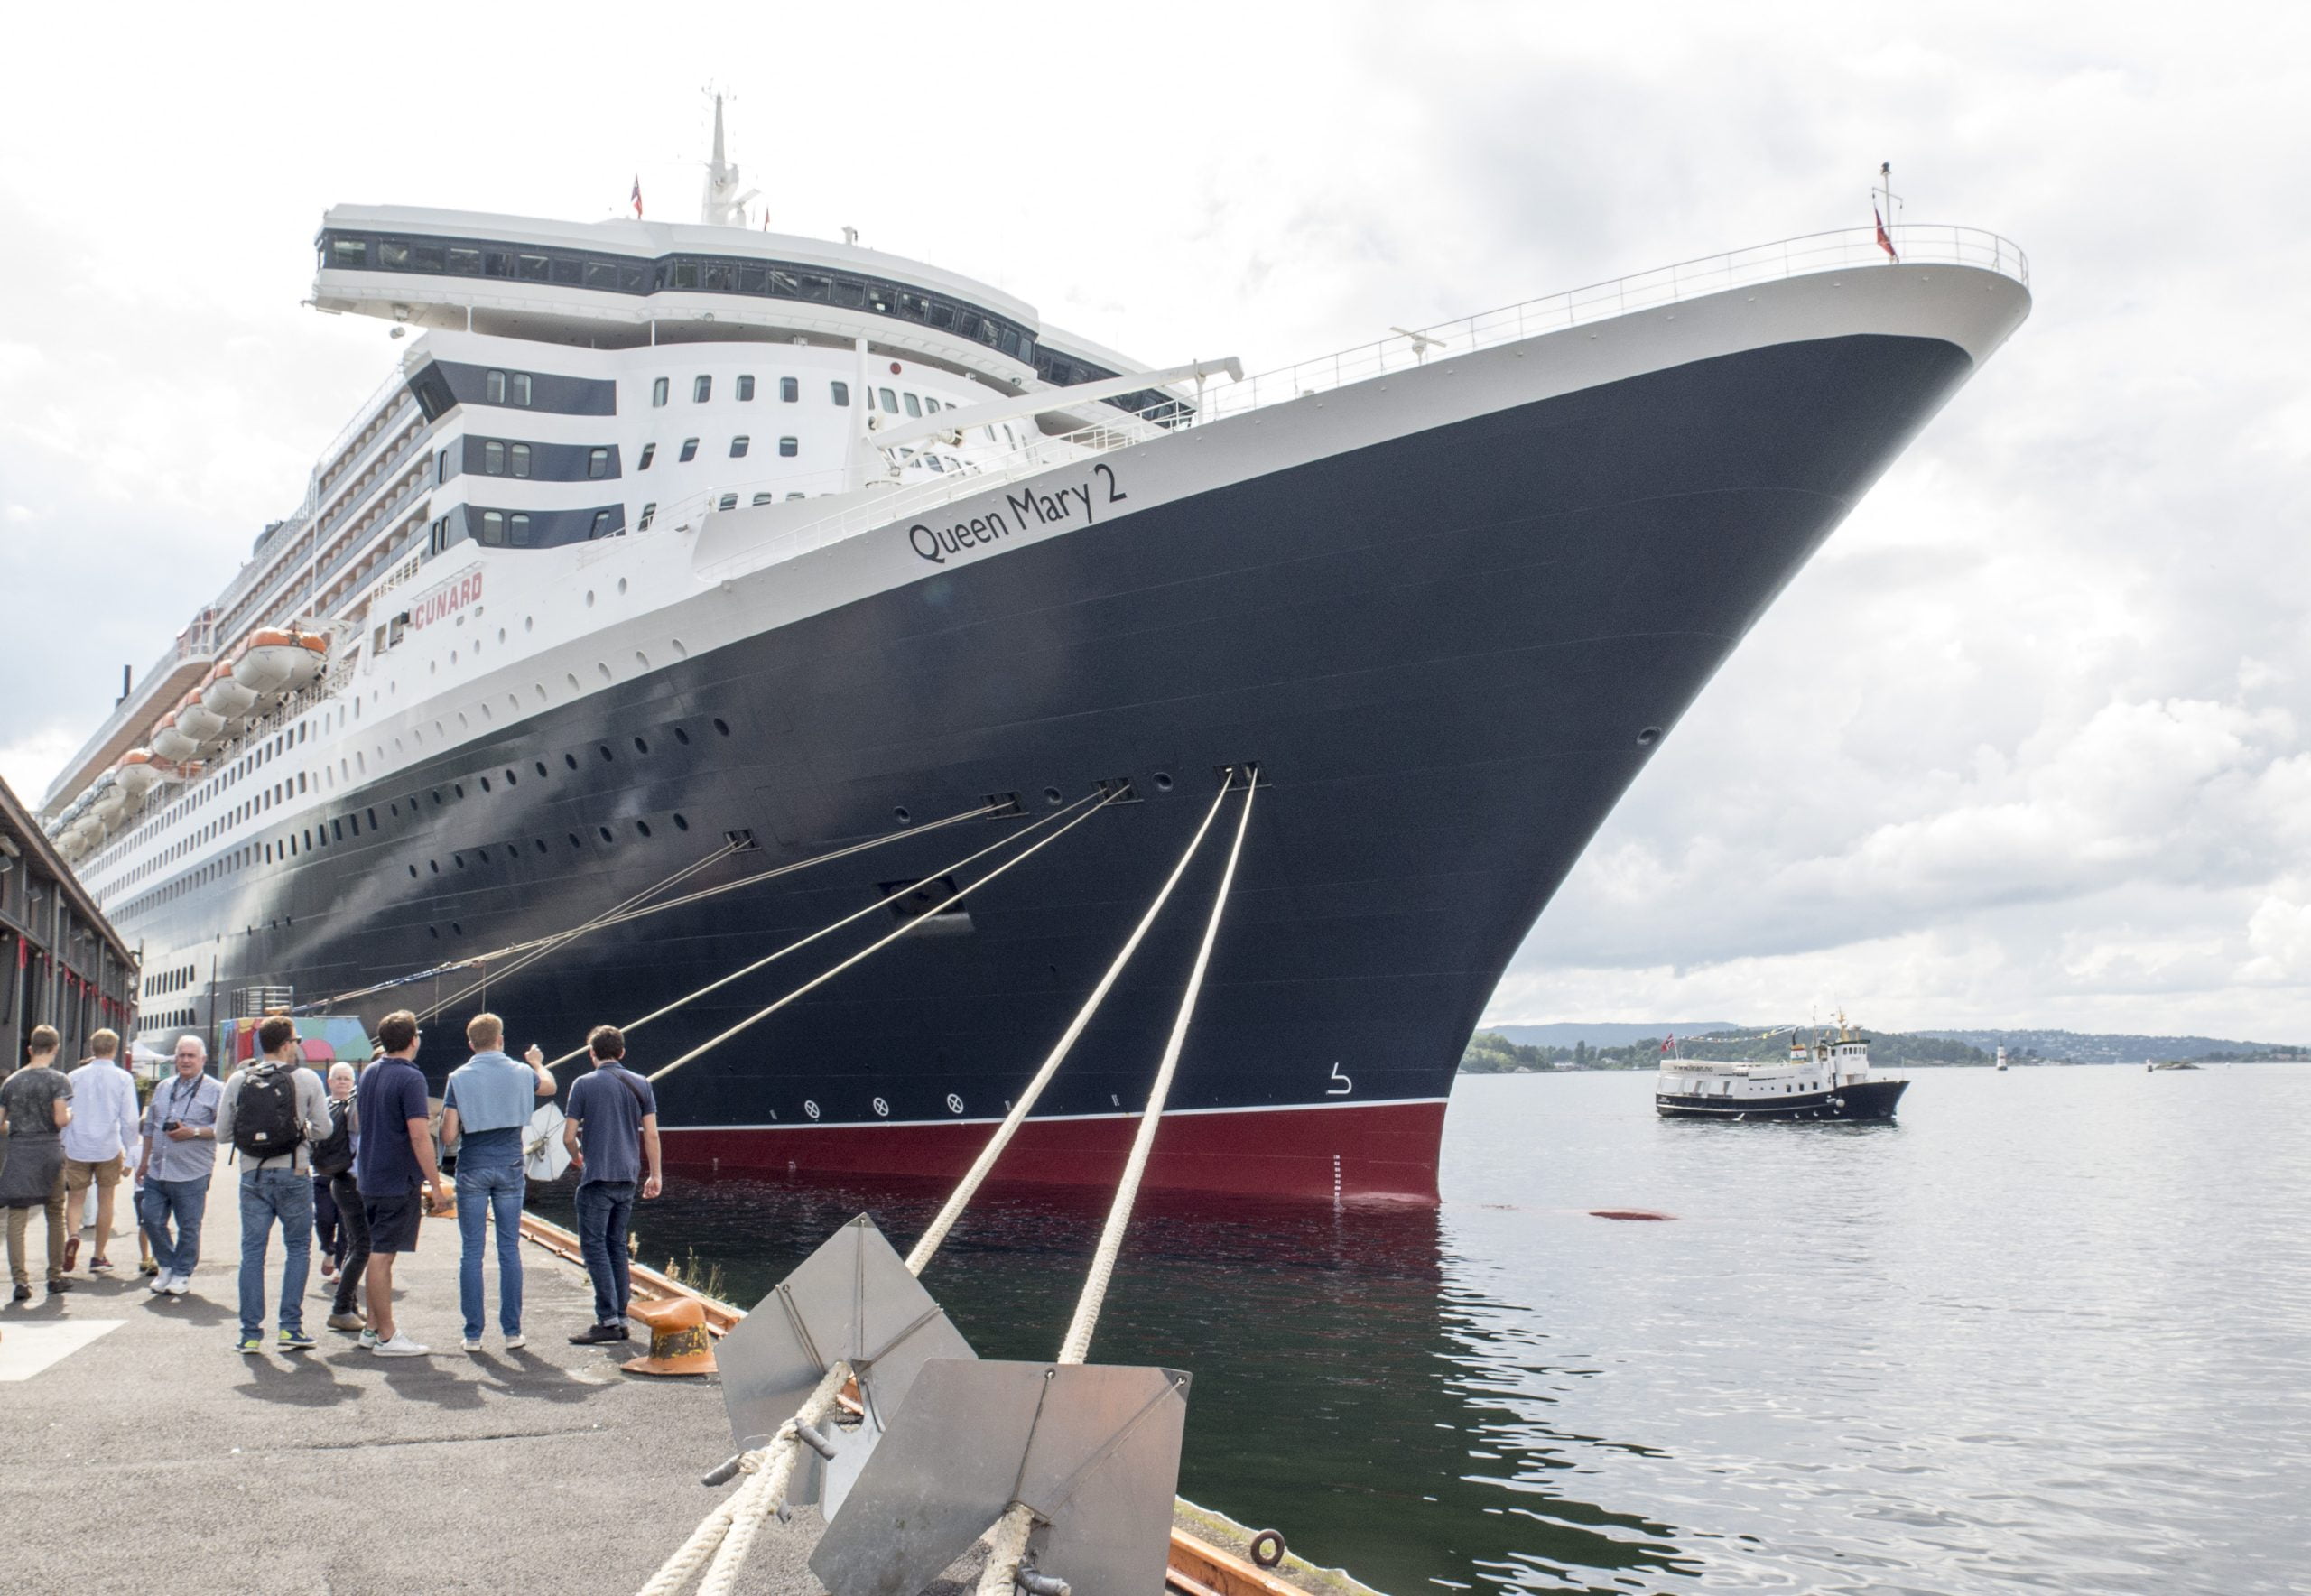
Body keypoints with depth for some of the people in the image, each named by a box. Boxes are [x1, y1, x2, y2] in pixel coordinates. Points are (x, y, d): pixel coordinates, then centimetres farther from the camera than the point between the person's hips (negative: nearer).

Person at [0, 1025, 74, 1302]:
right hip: (49, 1152, -2)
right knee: (55, 1216, 11)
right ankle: (55, 1276, 17)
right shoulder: (57, 1079, -5)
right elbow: (61, 1120, -13)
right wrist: (71, 1114, 9)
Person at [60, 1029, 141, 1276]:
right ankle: (98, 1257, 14)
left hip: (76, 1148, 1)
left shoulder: (74, 1077, 1)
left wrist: (61, 1148, 12)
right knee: (105, 1200, 10)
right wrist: (129, 1153, 6)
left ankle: (73, 1236, -19)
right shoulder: (123, 1079, -3)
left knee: (74, 1199, 10)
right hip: (109, 1148, -1)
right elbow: (129, 1120, -3)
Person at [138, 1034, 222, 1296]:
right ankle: (167, 1267, 24)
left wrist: (193, 1132, -19)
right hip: (157, 1171, 6)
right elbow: (149, 1126, 22)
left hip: (191, 1175, -5)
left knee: (189, 1227, 2)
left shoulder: (215, 1090, -3)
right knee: (152, 1220, 6)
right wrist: (145, 1160, 19)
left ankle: (182, 1274, 15)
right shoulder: (164, 1087, 16)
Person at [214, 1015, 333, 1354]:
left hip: (252, 1174, 2)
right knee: (298, 1248, 10)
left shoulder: (238, 1081, 2)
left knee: (252, 1252, 8)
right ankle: (290, 1328, 6)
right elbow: (323, 1128, -3)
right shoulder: (307, 1079, -5)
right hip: (293, 1174, -2)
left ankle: (250, 1334, 8)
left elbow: (222, 1133, 4)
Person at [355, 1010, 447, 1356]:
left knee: (379, 1253, 16)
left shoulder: (369, 1074, 9)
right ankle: (386, 1337, 2)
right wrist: (436, 1185, -16)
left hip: (369, 1178, 8)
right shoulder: (410, 1078, -16)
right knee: (382, 1255, -4)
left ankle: (373, 1328, 23)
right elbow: (419, 1136, -21)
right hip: (398, 1180, -8)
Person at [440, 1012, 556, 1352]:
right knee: (509, 1250, 6)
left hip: (472, 1170, -1)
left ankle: (473, 1334, 5)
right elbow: (549, 1085, 26)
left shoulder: (459, 1078, -5)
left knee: (471, 1252, 4)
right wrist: (538, 1063, 46)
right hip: (510, 1168, 1)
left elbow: (448, 1137, -8)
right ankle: (512, 1331, 8)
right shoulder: (521, 1074, 2)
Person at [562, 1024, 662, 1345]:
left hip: (596, 1177, -5)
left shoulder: (584, 1085, -5)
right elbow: (651, 1134, 4)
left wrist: (578, 1158, 16)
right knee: (616, 1244, 14)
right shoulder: (640, 1084, 6)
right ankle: (620, 1317, 15)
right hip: (628, 1177, 5)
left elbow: (569, 1137, -5)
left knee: (594, 1245, -2)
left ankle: (608, 1320, -8)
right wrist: (655, 1175, 11)